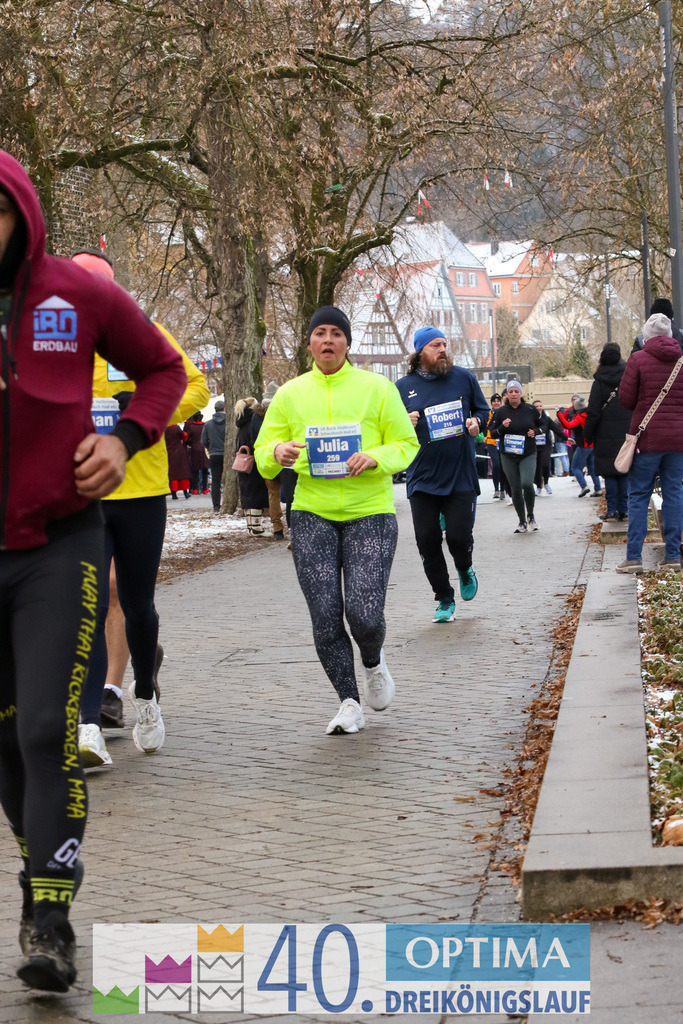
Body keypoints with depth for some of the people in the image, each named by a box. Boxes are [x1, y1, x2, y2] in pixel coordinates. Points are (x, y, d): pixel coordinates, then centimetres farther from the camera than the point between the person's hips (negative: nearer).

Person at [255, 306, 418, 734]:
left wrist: (375, 457, -17)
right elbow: (263, 455, 9)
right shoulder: (290, 394, 8)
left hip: (370, 511, -2)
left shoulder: (377, 388, 2)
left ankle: (374, 662, 24)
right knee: (325, 615, -4)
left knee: (365, 614, -11)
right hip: (313, 514, 2)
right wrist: (277, 453, -14)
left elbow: (407, 445, 3)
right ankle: (349, 703, 11)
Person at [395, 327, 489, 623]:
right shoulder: (403, 387, 4)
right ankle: (444, 599, 17)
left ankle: (465, 570, 29)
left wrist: (477, 422, -9)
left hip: (460, 477, -1)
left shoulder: (464, 378, 4)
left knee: (459, 537, -7)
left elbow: (483, 410, 14)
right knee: (427, 541, 0)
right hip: (422, 479, 1)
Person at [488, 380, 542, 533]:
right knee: (516, 489, 2)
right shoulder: (501, 412, 1)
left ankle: (530, 515, 4)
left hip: (528, 454, -1)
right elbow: (492, 433, 6)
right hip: (508, 456, 2)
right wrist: (502, 428, -14)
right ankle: (522, 521, 18)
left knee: (527, 484, -21)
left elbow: (543, 425, 15)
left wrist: (535, 431, -6)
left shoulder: (530, 410, 1)